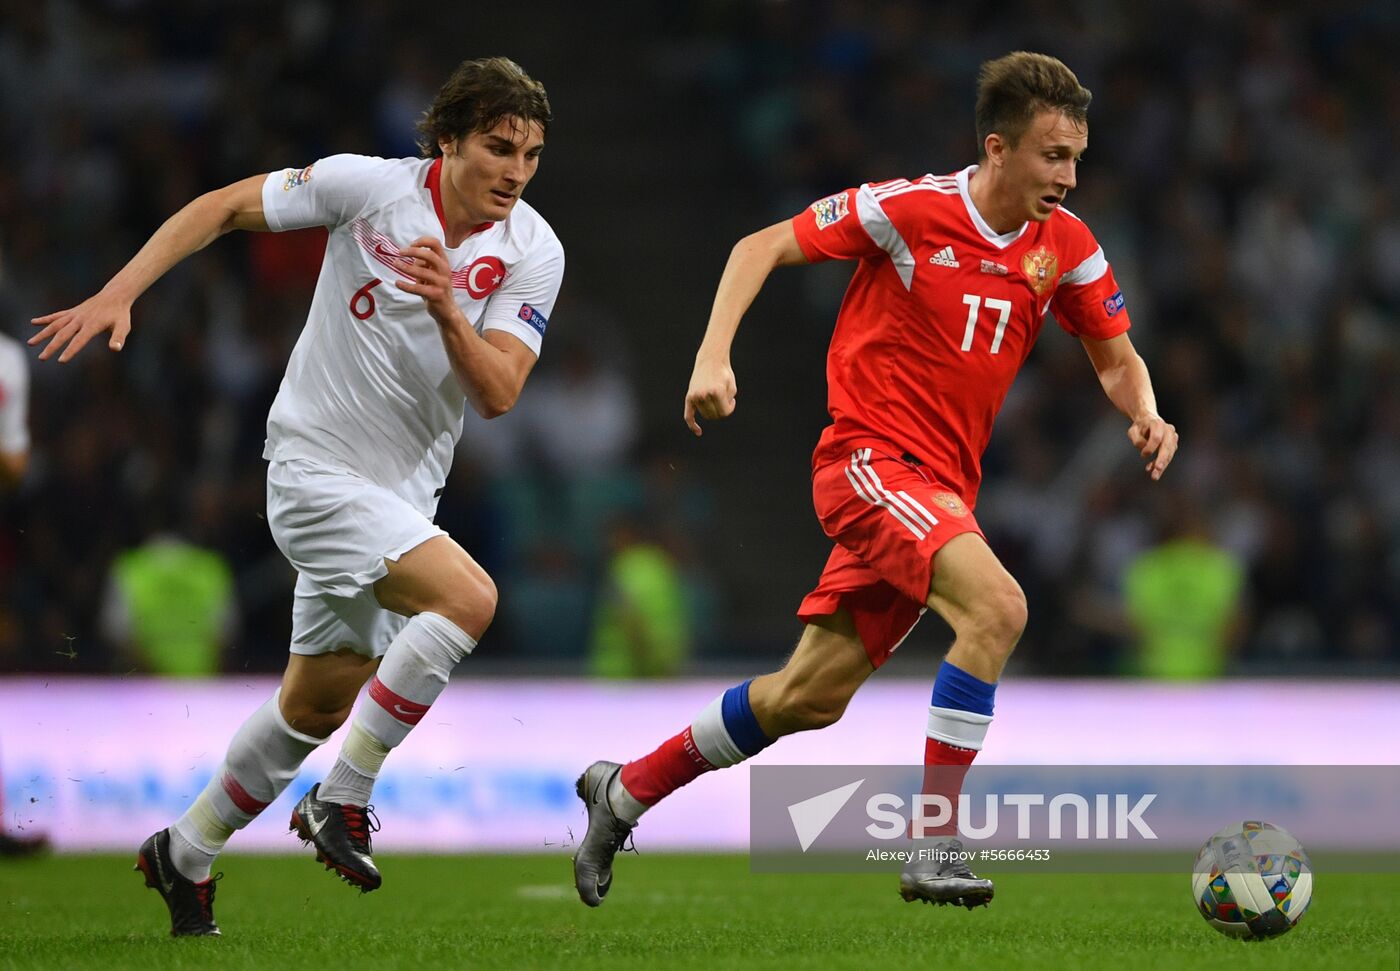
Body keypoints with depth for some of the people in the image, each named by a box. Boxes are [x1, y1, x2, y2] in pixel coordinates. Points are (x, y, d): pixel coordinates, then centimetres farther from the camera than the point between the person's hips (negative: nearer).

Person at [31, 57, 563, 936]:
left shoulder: (534, 253, -5)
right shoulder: (369, 185, -14)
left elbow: (497, 394, -13)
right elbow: (220, 209, -4)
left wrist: (448, 310, -31)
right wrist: (119, 293, -13)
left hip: (404, 493, 6)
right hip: (318, 466, -6)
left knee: (316, 708, 16)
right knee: (467, 597, -27)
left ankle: (186, 853, 36)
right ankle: (342, 801, -17)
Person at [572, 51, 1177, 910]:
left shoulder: (1067, 246, 1)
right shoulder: (908, 209, -13)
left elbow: (1117, 360, 12)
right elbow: (762, 249, -5)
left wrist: (1144, 412, -10)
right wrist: (713, 356, -17)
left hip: (942, 485, 6)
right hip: (868, 458, -6)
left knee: (810, 696, 10)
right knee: (998, 605, -29)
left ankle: (625, 792, 30)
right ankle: (935, 853, -25)